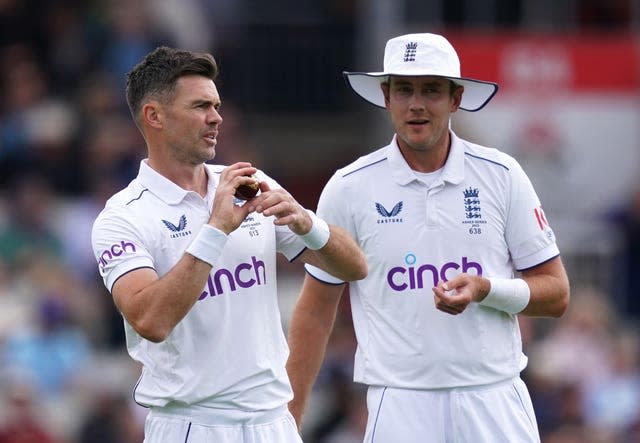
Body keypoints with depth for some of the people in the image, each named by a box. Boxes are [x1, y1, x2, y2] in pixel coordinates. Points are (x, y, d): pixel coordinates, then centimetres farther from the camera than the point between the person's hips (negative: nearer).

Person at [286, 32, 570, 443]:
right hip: (400, 406, -1)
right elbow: (315, 313, 7)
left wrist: (486, 289, -13)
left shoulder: (502, 175, 3)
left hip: (496, 404, 1)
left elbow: (556, 294, 6)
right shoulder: (349, 188, 2)